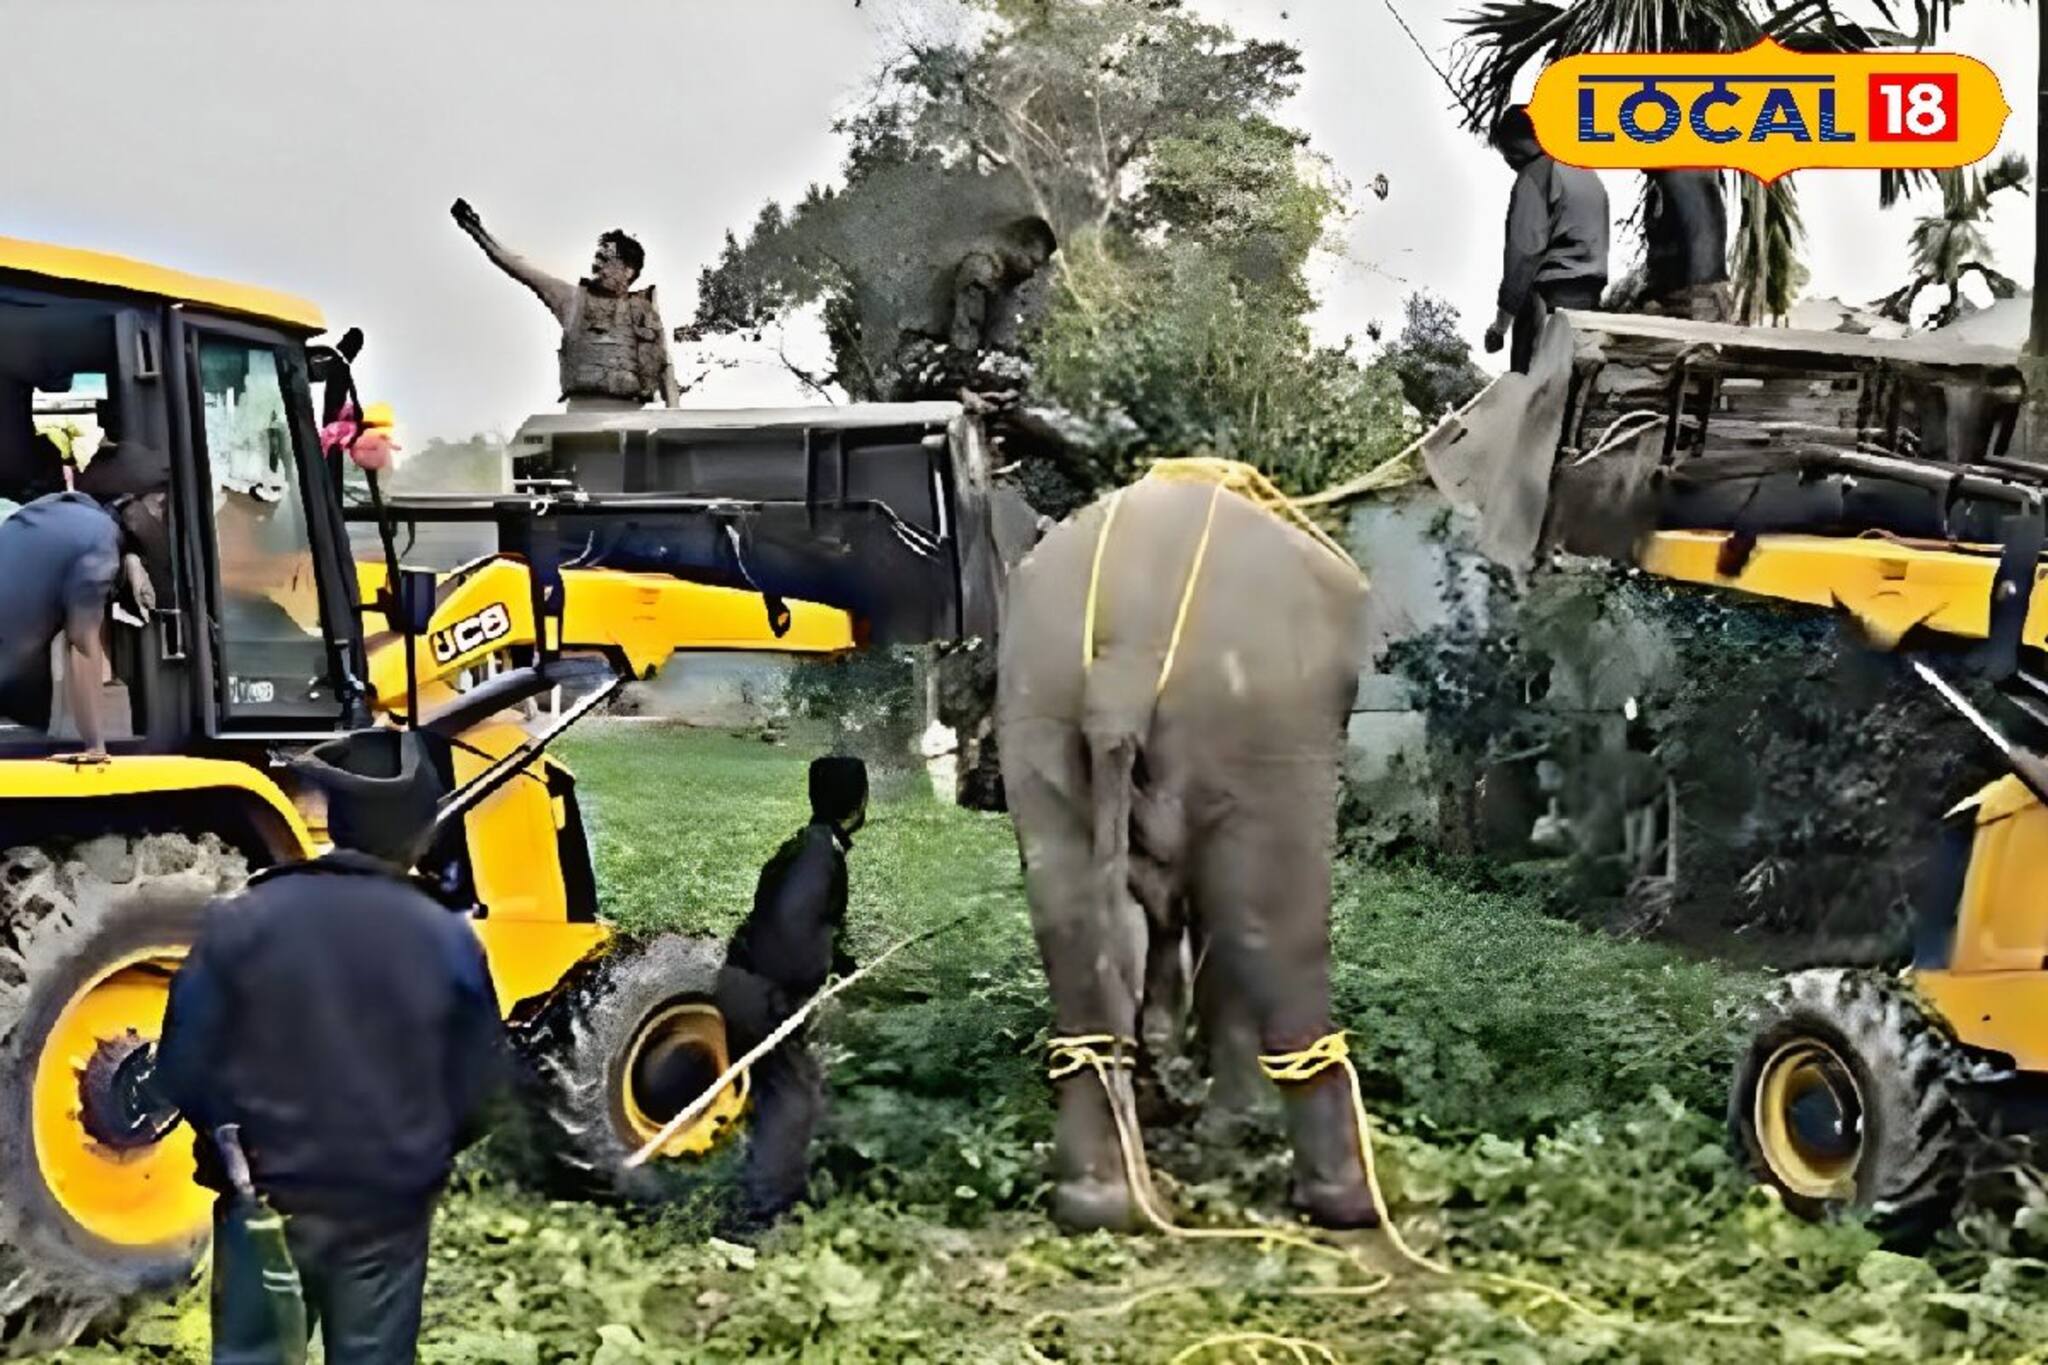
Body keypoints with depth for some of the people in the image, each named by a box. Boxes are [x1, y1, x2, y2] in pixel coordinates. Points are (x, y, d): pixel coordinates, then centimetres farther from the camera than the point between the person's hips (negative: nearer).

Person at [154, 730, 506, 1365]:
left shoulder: (239, 922, -12)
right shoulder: (446, 939, -11)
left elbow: (184, 1072, -8)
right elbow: (476, 1088, -3)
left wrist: (235, 1148, 12)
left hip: (268, 1198, 0)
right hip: (389, 1207, 0)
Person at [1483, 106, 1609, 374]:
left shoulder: (1536, 175, -5)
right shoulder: (1588, 175, 23)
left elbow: (1524, 253, -12)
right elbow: (1596, 247, 18)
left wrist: (1502, 320, -12)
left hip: (1550, 300, -8)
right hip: (1589, 300, 8)